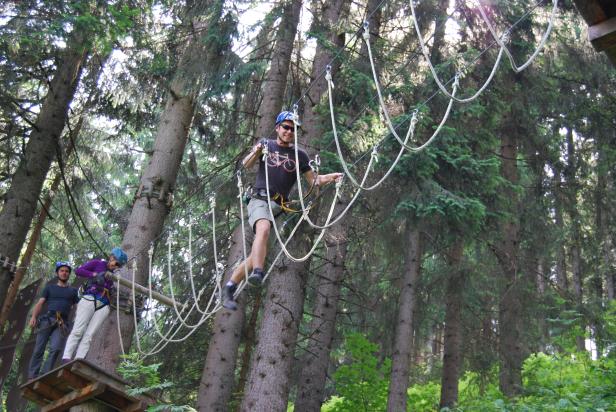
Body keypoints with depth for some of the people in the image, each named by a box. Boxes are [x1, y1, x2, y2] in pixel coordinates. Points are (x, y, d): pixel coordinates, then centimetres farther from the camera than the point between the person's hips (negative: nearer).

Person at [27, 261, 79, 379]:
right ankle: (31, 378, -6)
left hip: (62, 323, 0)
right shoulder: (49, 287, 20)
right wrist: (34, 317, -6)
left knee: (55, 349, -19)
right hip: (47, 319, 0)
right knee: (38, 349, -7)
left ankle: (44, 377, -22)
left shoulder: (73, 291, 22)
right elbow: (40, 303, 10)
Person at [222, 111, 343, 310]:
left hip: (278, 205, 3)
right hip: (259, 199, -3)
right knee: (263, 229, -36)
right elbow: (246, 165, 4)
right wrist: (255, 152, -16)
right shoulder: (266, 144, 13)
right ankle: (257, 273, -50)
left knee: (256, 254, -1)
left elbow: (314, 181, 10)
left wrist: (332, 177, -7)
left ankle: (229, 288, 11)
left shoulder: (299, 155, 14)